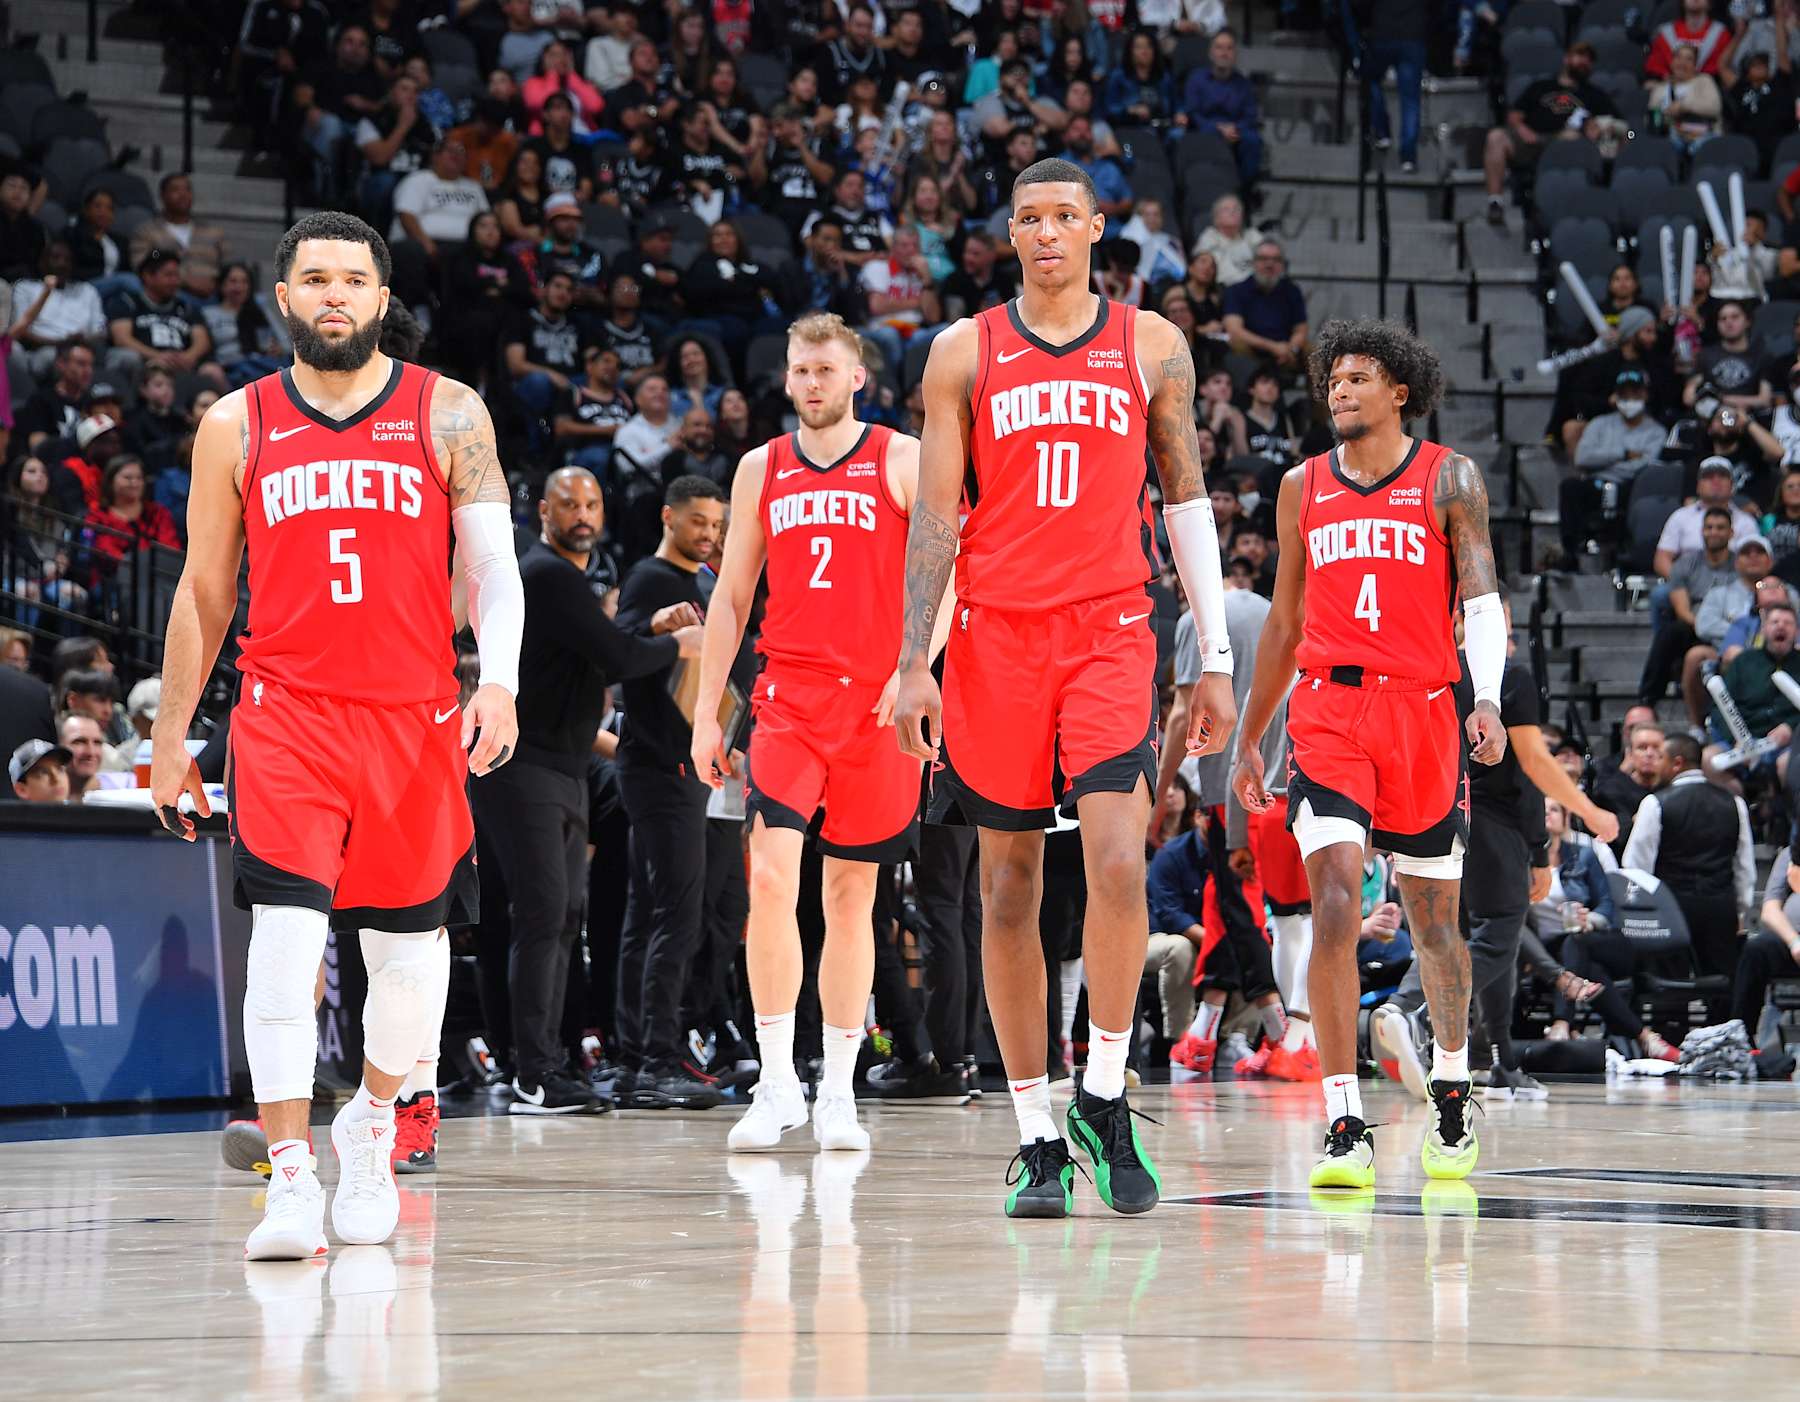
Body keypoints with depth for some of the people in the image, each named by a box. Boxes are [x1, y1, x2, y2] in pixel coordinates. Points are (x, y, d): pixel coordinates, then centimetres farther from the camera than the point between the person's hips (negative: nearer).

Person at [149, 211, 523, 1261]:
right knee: (285, 938, -15)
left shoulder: (448, 414, 4)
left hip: (416, 719, 1)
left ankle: (373, 1120, 35)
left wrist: (499, 682, -17)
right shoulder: (238, 426, 7)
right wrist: (171, 738, 12)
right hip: (285, 713, -1)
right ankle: (292, 1180, -14)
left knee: (411, 943, 8)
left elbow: (494, 566, 0)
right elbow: (204, 591, 13)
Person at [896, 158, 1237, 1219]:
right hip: (996, 637, 1)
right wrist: (914, 665, -3)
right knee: (1010, 885, 3)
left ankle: (1105, 1094, -1)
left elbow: (1188, 500, 12)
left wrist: (1218, 660, 8)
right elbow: (935, 516, 6)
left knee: (1118, 863, -18)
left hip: (1111, 633, -1)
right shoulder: (964, 354, 7)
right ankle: (1038, 1139, 10)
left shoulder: (1151, 345, 8)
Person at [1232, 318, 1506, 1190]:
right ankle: (1346, 1127, -19)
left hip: (1422, 710, -1)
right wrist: (1248, 740, 20)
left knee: (1433, 914, 10)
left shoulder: (1450, 480, 3)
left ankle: (1451, 1092, 34)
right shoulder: (1302, 488, 12)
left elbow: (1482, 599, -6)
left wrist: (1488, 699, -23)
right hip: (1328, 709, 1)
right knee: (1334, 900, -16)